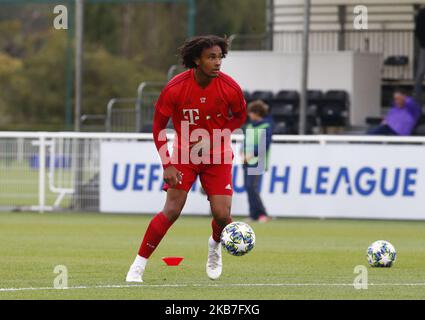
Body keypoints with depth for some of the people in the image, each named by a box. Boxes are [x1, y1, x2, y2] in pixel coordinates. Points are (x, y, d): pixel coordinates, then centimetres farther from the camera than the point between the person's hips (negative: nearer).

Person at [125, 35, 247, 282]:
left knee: (222, 215, -9)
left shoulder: (230, 88, -15)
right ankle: (139, 264, -2)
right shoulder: (175, 88, -18)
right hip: (185, 154, -1)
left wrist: (216, 136, -9)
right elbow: (158, 126, -6)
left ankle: (215, 245, 28)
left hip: (217, 156, 1)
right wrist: (167, 165, -13)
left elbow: (240, 116, 6)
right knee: (172, 210, -14)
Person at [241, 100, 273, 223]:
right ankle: (254, 214, 9)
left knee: (252, 187, -16)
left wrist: (252, 154, -19)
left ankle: (262, 214, -13)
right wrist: (243, 153, 4)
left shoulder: (266, 126, -6)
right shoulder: (249, 126, 16)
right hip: (247, 161, 8)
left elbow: (265, 144, -13)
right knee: (248, 187, 5)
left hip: (257, 161, -8)